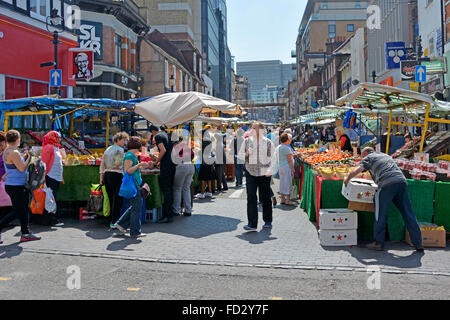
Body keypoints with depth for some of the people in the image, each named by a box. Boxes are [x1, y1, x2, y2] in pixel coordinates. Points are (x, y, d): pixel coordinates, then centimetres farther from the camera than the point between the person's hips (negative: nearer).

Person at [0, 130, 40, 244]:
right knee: (17, 211, -4)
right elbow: (22, 168, -20)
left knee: (24, 209, 11)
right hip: (15, 186, -10)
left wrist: (24, 157, 12)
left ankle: (25, 234, 15)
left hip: (20, 185, 10)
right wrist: (29, 157, -7)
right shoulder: (13, 152, -18)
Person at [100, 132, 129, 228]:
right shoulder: (120, 150, -6)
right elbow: (120, 164, -15)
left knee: (111, 198, 12)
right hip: (116, 175, -8)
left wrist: (101, 178, 18)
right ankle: (115, 222, -5)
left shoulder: (107, 150, 18)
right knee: (117, 199, -4)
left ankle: (112, 221, 16)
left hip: (106, 175, 8)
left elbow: (102, 165, 17)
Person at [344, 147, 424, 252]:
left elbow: (356, 171, 2)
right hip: (402, 181, 6)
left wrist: (347, 179, 19)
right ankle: (418, 244, 11)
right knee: (408, 215, 8)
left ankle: (379, 243, 10)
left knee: (380, 215, 5)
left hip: (387, 184, -6)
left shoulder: (369, 157, 15)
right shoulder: (385, 155, 34)